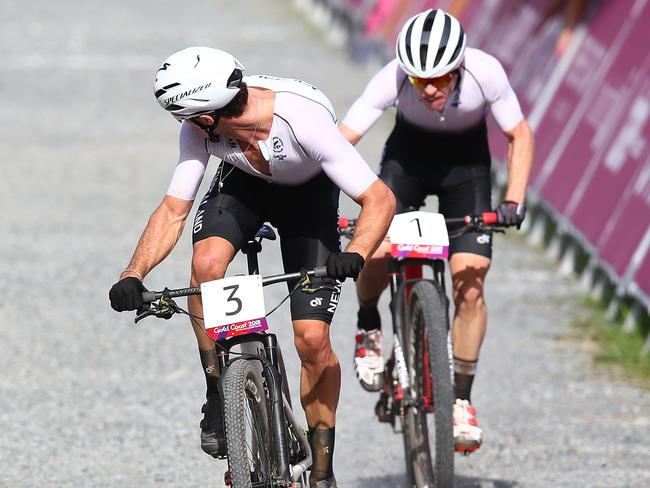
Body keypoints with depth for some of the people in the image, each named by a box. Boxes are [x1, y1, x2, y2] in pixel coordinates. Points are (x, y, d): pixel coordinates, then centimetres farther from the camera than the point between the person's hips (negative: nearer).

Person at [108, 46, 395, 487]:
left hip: (309, 194, -3)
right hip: (243, 184, 3)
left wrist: (356, 256, -53)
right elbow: (173, 212, -19)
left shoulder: (305, 120, -39)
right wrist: (134, 274, -33)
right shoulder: (200, 132, -28)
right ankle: (219, 393, -10)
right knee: (207, 262, -30)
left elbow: (381, 199, -36)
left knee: (312, 338, -13)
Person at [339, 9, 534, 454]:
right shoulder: (393, 78, -32)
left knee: (470, 283, -13)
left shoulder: (485, 72, -30)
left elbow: (520, 137, -15)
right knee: (375, 252, -24)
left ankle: (462, 400, 1)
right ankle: (369, 329, 9)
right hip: (408, 155, 0)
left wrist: (514, 200, -27)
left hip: (466, 164, 0)